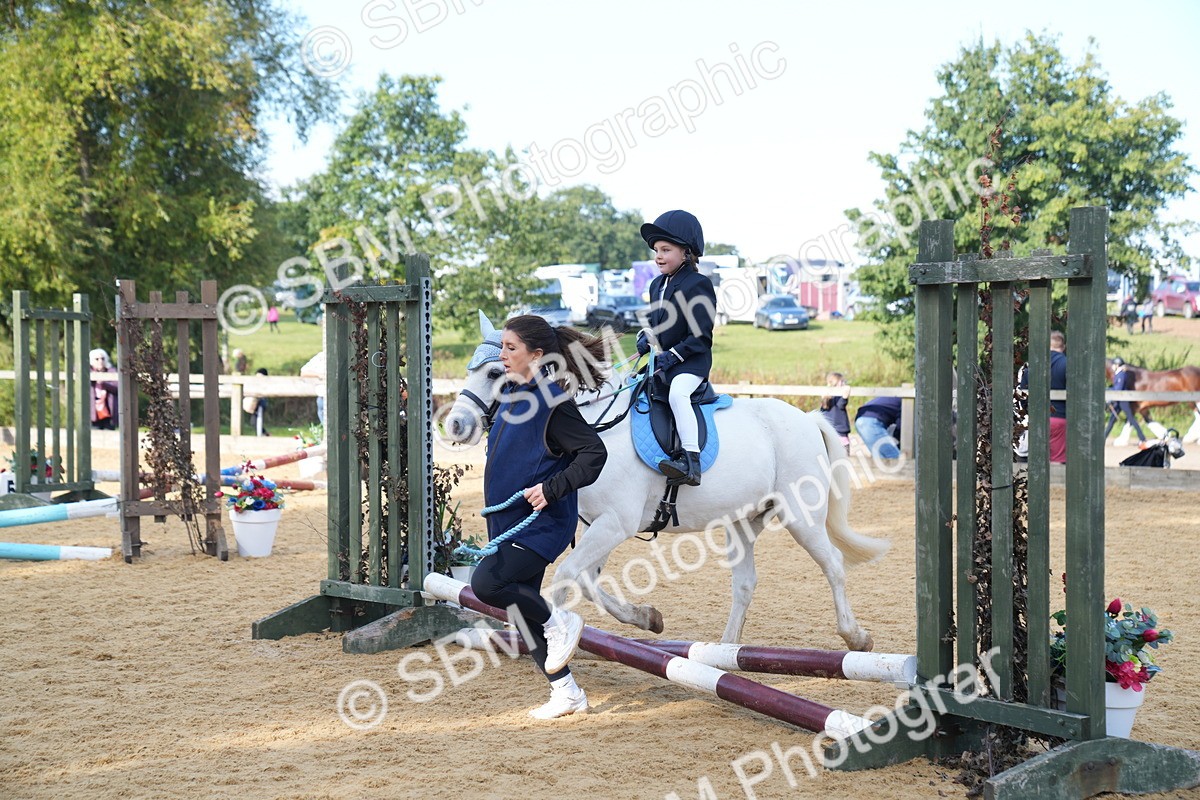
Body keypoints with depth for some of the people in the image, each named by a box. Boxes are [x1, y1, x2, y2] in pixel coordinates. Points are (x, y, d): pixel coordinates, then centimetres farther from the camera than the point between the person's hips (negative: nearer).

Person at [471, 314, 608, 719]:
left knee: (487, 583, -22)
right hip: (509, 522, 9)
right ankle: (566, 693, 21)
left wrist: (552, 488, -24)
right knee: (523, 606, 10)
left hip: (540, 523, -9)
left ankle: (559, 624, 1)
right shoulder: (512, 394, 11)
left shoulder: (552, 401, -16)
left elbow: (594, 453, -19)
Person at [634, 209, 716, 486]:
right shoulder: (657, 285, 14)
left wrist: (673, 355, -22)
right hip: (662, 362, 9)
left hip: (692, 362, -9)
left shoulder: (699, 285, -11)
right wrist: (646, 336, 4)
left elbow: (700, 336, -15)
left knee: (677, 393, -34)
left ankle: (691, 462, -41)